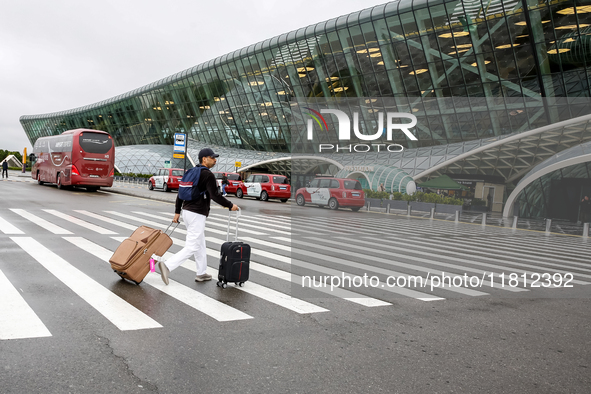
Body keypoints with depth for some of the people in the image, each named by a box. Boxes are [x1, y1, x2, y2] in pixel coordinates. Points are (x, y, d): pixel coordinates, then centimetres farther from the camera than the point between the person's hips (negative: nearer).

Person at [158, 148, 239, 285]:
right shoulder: (208, 175, -12)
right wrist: (230, 205, -7)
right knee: (192, 247, -7)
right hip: (197, 215, -10)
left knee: (200, 244, 18)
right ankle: (167, 265, -15)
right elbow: (215, 196, -18)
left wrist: (177, 212, 16)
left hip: (187, 212, 10)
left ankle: (201, 273, 25)